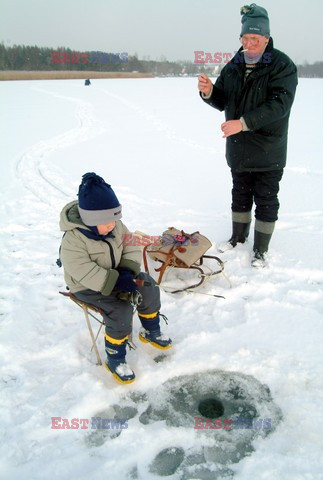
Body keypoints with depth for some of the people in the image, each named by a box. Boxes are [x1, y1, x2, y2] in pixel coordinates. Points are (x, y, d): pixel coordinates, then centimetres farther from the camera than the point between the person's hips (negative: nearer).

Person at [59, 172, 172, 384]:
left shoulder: (116, 226, -6)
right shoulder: (73, 240, -28)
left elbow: (132, 248, -3)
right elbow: (84, 272, -33)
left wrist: (128, 272, -22)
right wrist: (116, 282, -38)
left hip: (115, 276, 7)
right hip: (87, 287, -7)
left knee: (148, 286, -5)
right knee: (121, 311, -26)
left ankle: (151, 331, 18)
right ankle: (115, 359, -6)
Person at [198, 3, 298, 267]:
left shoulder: (283, 66, -12)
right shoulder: (233, 67, 5)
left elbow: (278, 105, -24)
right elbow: (222, 101, 10)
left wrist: (243, 123, -33)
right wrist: (209, 92, -13)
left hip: (268, 153, -5)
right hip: (238, 150, 5)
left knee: (266, 202, 4)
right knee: (240, 195, 18)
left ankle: (261, 249, 18)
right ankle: (239, 236, 36)